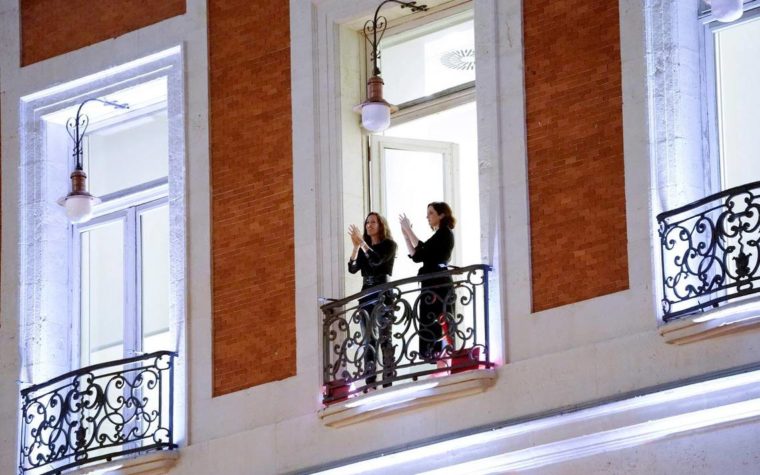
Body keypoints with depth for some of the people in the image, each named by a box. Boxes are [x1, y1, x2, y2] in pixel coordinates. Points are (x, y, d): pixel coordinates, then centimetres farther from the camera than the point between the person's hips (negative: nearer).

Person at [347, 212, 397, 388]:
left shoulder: (389, 245, 2)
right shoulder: (364, 247, 15)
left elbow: (377, 261, -15)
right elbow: (352, 268, 2)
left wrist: (362, 243, -15)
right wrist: (356, 246, -9)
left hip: (383, 293, -5)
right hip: (366, 294, 5)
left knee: (384, 337, -11)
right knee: (368, 339, -1)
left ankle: (387, 382, -14)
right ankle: (370, 382, -4)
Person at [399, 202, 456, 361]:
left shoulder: (445, 233, -5)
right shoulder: (439, 235, 22)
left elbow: (422, 249, -17)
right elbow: (416, 256, 15)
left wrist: (409, 230, -11)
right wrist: (405, 235, 10)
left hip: (439, 284, -10)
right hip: (432, 284, 10)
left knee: (435, 324, -13)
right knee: (430, 324, 8)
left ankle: (438, 358, -16)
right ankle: (435, 359, 8)